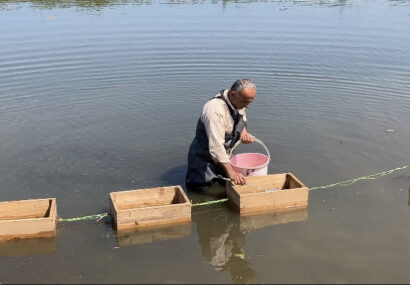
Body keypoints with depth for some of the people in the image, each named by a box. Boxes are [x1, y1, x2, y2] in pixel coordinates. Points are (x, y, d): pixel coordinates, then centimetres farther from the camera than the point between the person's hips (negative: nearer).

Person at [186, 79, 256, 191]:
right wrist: (231, 173, -41)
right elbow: (216, 147, -37)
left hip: (224, 155, 8)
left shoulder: (239, 102, -6)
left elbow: (242, 120, 17)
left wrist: (244, 133, -7)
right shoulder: (215, 109, -33)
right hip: (204, 158, -8)